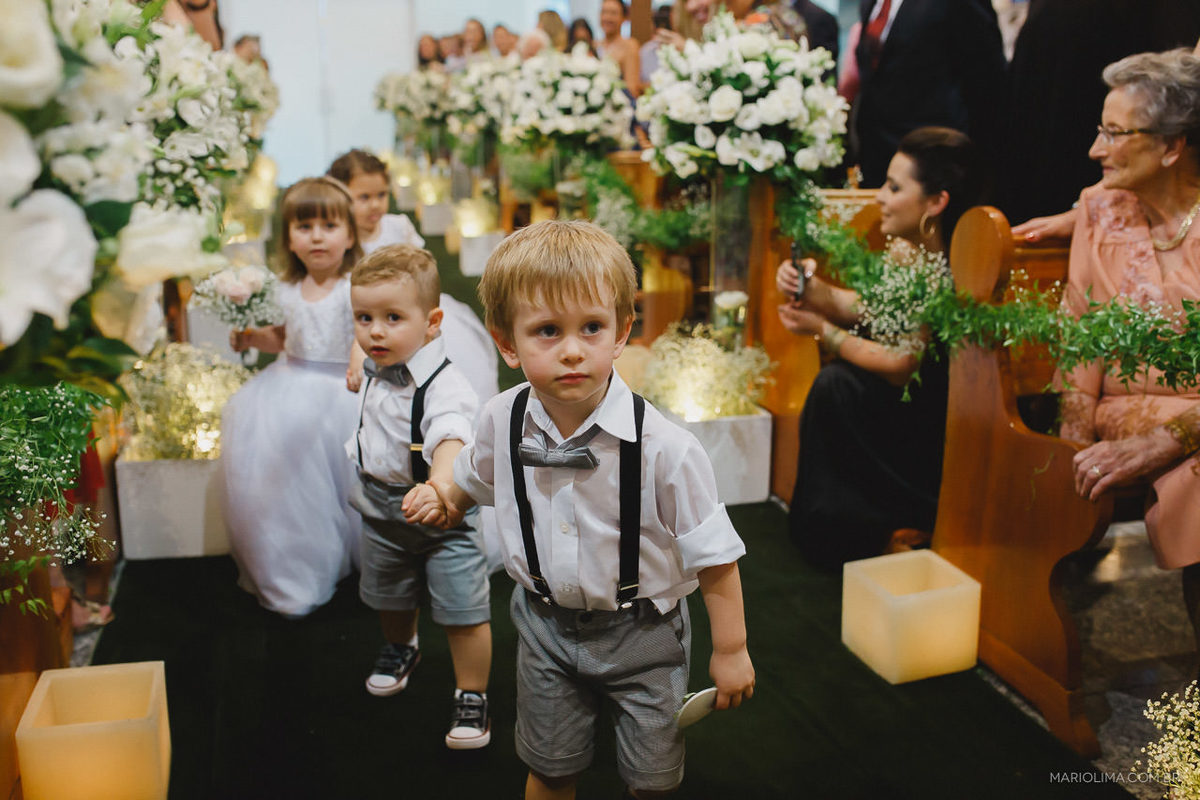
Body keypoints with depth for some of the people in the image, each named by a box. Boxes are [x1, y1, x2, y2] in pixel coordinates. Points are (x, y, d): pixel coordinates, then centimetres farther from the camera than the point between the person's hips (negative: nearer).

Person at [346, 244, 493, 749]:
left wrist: (437, 487, -63)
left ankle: (472, 696, 17)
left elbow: (450, 441, -47)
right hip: (381, 511, 7)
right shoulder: (374, 375, -2)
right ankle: (401, 649, 56)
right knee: (389, 596, 26)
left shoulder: (444, 386, -29)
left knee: (463, 613, -2)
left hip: (442, 516, -7)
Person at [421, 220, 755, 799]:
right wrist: (444, 497, -5)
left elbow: (713, 553, -17)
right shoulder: (502, 421, -13)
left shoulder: (663, 447, -27)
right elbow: (475, 476, 13)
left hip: (640, 631, -3)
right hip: (546, 625, 3)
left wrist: (731, 650, -10)